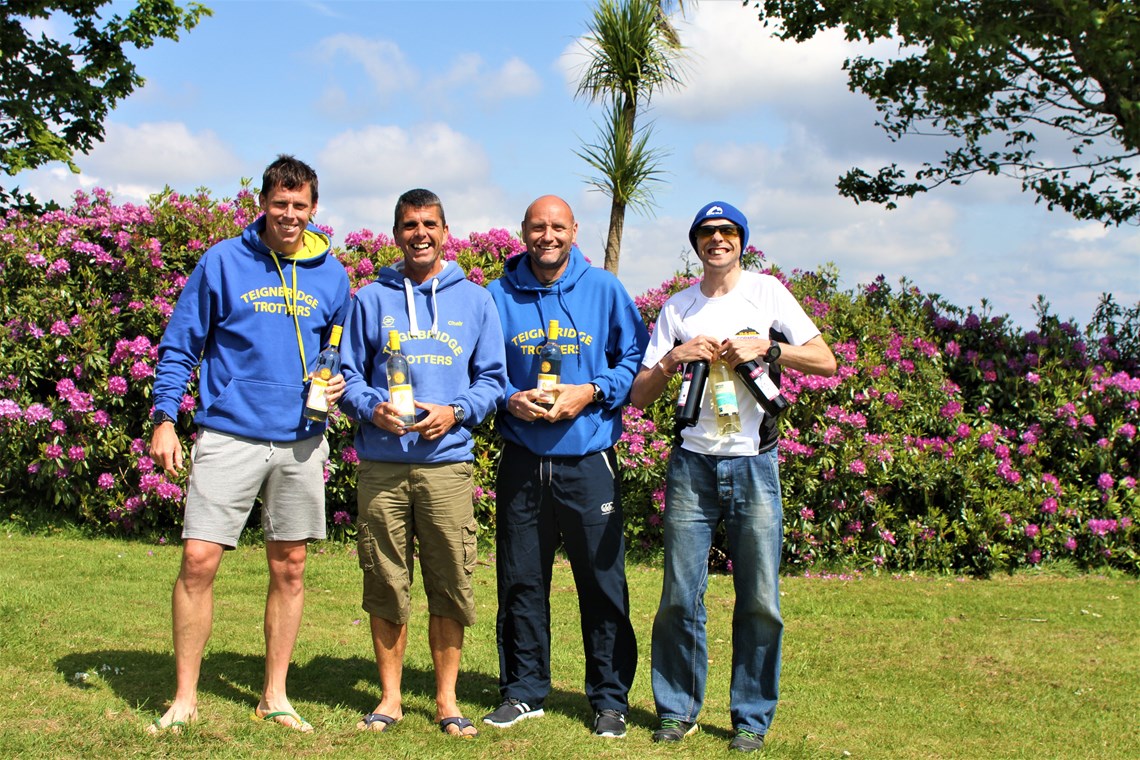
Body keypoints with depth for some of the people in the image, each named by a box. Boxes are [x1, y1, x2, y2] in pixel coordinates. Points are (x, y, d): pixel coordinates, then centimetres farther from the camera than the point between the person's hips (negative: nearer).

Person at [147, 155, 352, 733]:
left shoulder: (330, 274, 8)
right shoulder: (222, 263, 0)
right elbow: (180, 344, 2)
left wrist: (338, 384, -1)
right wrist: (164, 418, -6)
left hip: (300, 442, 3)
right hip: (229, 435, -3)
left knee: (289, 569, 8)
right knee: (198, 561, -8)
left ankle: (275, 696, 20)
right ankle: (185, 698, 6)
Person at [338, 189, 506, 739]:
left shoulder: (474, 300, 11)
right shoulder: (372, 299, 11)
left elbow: (492, 379, 10)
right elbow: (349, 374, 11)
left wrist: (454, 412, -8)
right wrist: (373, 408, -10)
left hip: (447, 462, 0)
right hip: (381, 466, 0)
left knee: (451, 585, 0)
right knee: (386, 585, 4)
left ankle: (446, 699, 13)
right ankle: (390, 697, 17)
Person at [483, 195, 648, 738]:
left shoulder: (604, 290, 2)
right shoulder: (499, 296, 5)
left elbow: (636, 358, 4)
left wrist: (592, 392, -10)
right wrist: (510, 399, -9)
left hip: (588, 461, -1)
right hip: (522, 462, 2)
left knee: (603, 582, 2)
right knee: (521, 581, 9)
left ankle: (610, 698, 14)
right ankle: (524, 690, 23)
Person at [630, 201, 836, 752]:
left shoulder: (766, 292, 5)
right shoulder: (677, 309, 10)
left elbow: (826, 362, 0)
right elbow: (640, 396, 7)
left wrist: (765, 346, -12)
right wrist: (672, 358, -11)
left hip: (753, 464, -1)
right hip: (692, 463, 1)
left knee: (760, 600, 0)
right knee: (680, 597, 1)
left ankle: (752, 718, 12)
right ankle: (677, 710, 15)